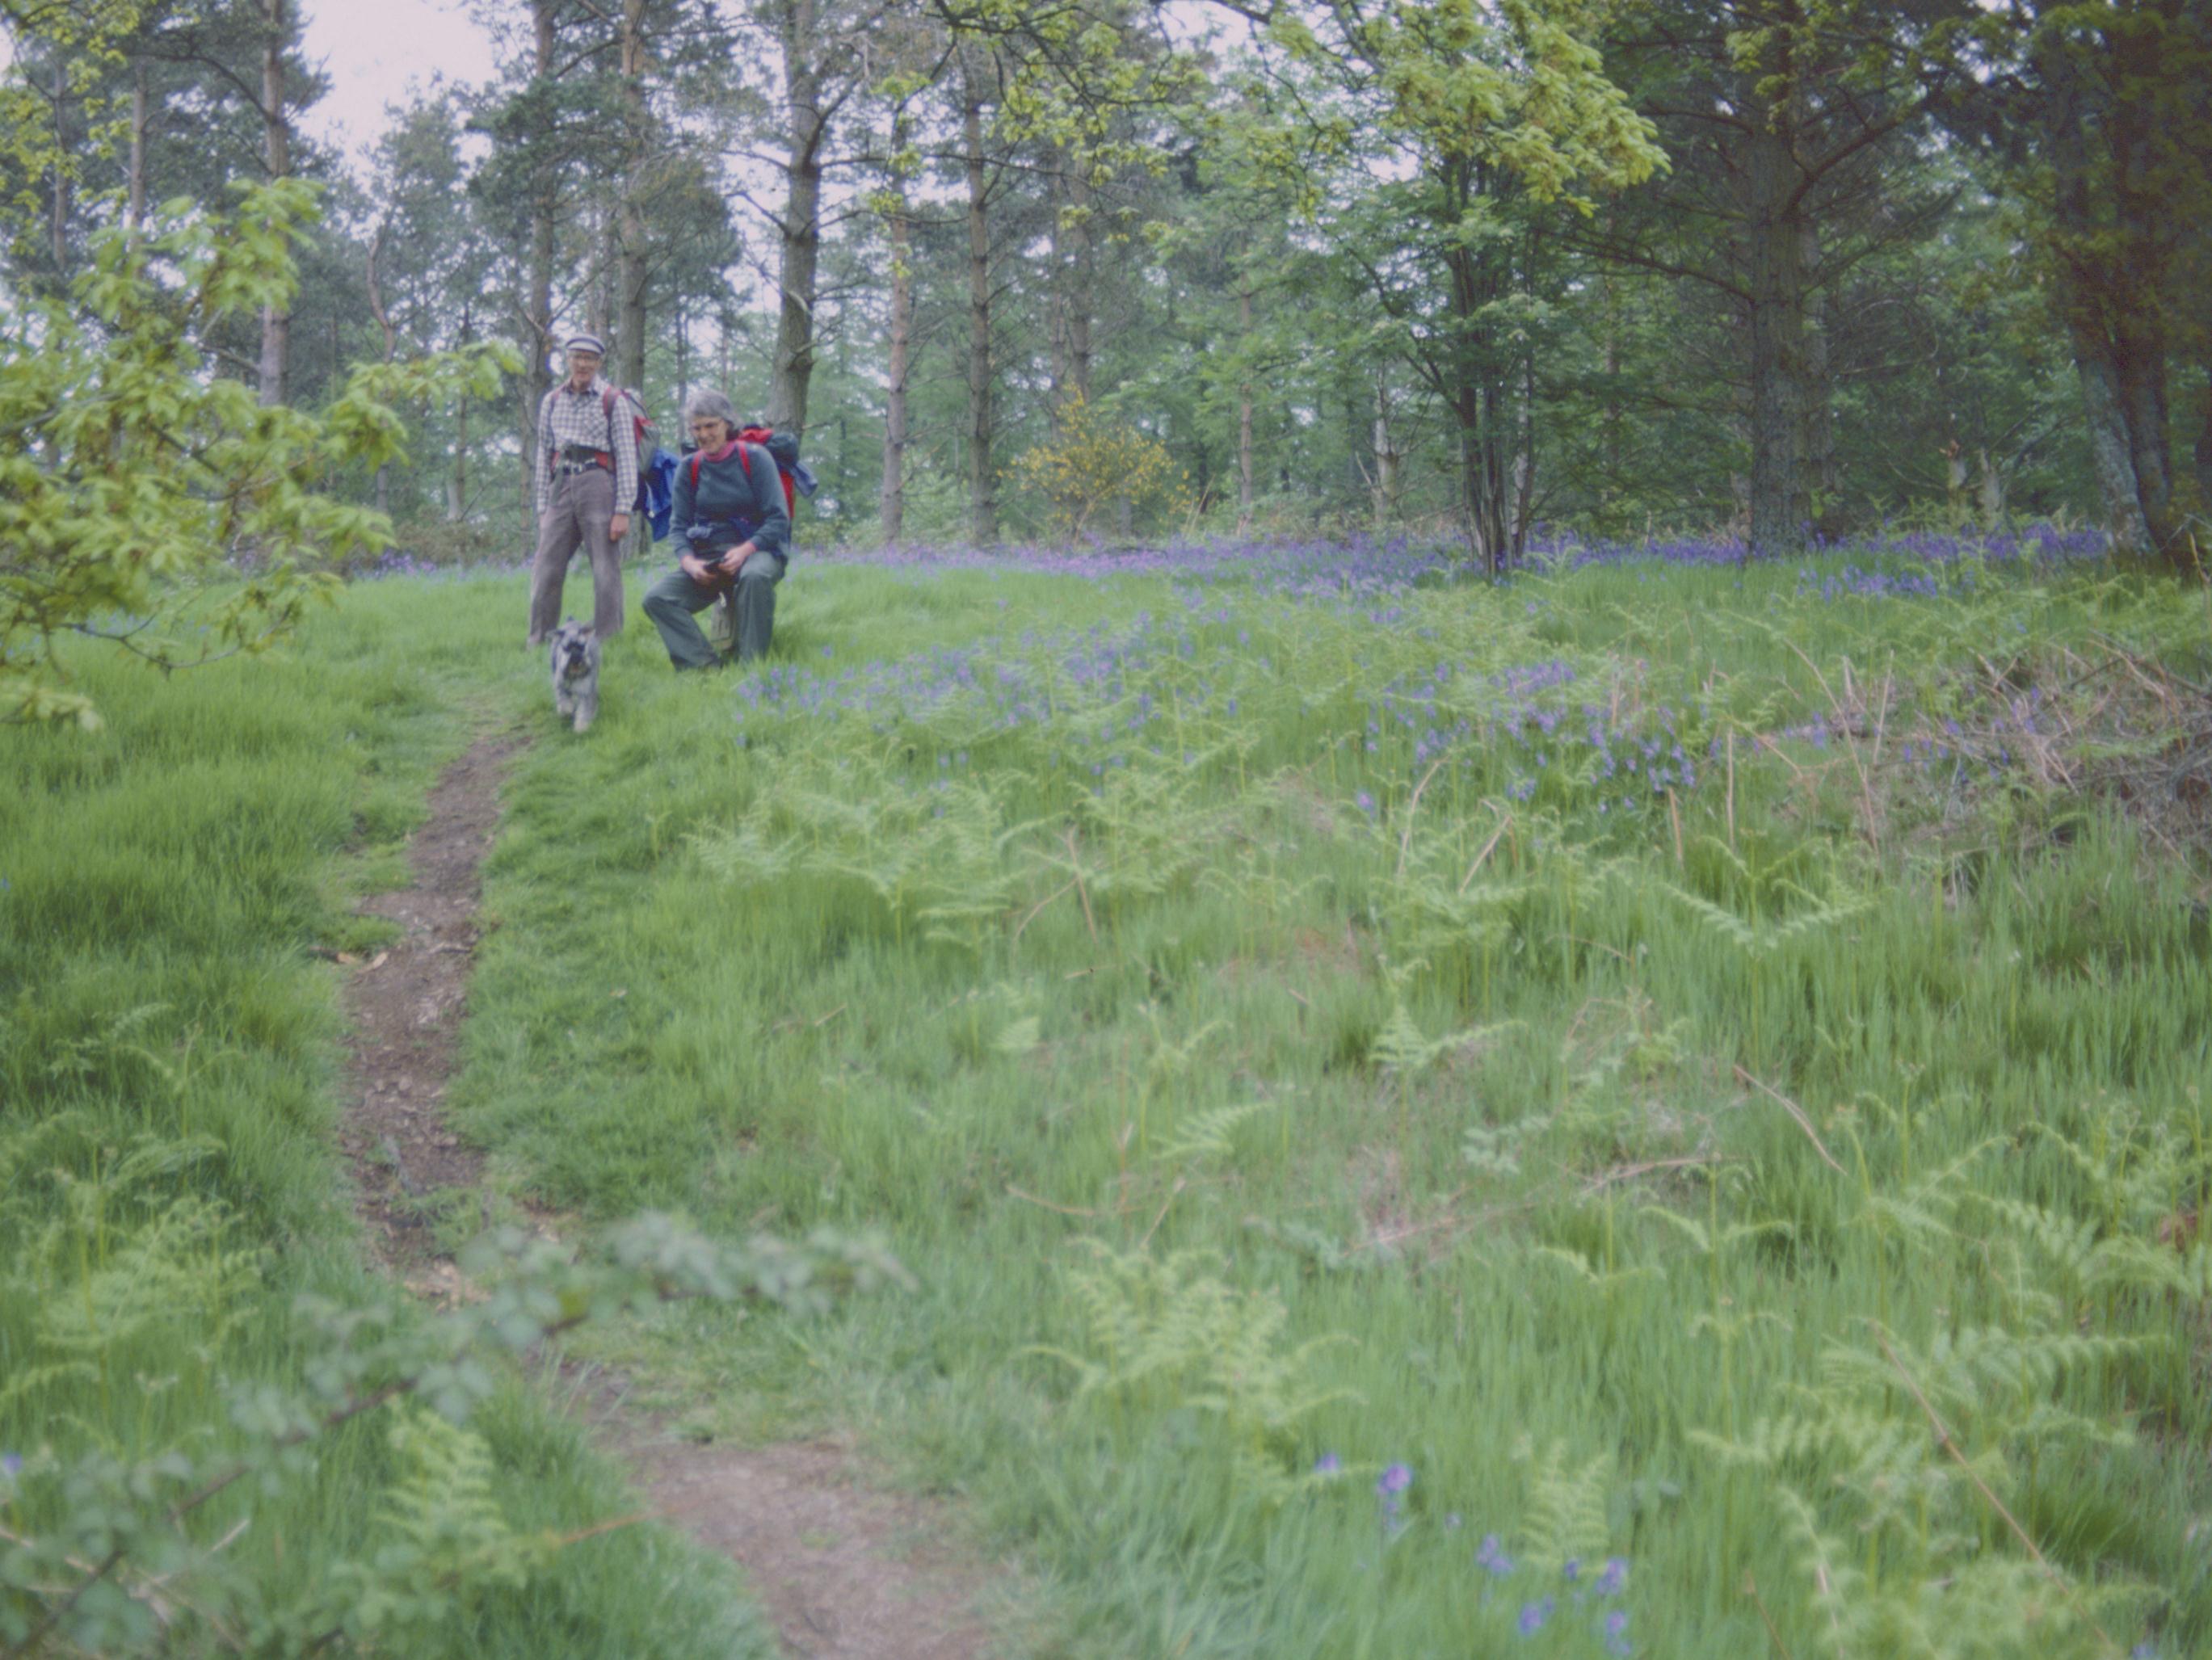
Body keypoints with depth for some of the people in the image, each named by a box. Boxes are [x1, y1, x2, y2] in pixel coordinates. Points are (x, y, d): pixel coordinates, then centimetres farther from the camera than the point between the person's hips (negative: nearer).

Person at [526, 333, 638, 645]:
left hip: (599, 487, -4)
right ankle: (539, 644, 4)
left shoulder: (613, 402, 3)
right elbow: (543, 456, 17)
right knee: (545, 570, -1)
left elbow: (626, 457, -2)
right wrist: (543, 508, 12)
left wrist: (623, 510, -9)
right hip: (561, 489, 4)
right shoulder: (551, 402, 15)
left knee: (606, 572, -3)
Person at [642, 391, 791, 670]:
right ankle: (705, 665, -29)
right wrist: (688, 561, -12)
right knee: (657, 599, -19)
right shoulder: (689, 468, 10)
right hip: (707, 555, 4)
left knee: (755, 576, -40)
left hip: (756, 549, -4)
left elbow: (778, 519, -6)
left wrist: (745, 551, -21)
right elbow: (679, 524, 9)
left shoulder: (755, 459, -1)